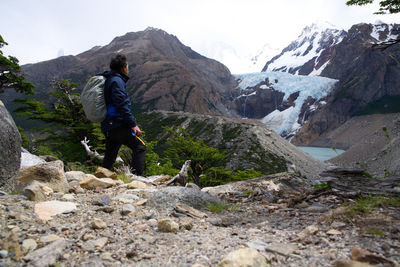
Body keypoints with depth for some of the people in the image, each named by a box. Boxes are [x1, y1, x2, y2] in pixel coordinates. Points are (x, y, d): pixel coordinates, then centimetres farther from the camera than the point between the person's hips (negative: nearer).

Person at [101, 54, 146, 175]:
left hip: (107, 127, 10)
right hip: (118, 125, -10)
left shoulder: (108, 80, 22)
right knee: (140, 147, -4)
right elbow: (122, 106, -20)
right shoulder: (117, 81, -10)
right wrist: (133, 124, -20)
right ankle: (137, 176, -8)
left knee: (109, 156, 14)